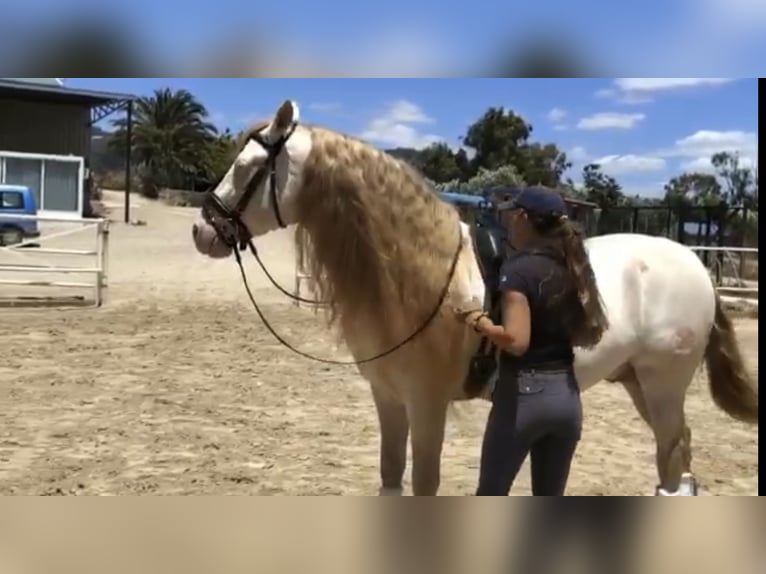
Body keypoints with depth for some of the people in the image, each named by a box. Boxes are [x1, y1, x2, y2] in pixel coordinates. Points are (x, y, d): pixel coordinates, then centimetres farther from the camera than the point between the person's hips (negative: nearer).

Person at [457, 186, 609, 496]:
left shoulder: (518, 268, -15)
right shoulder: (571, 268, 6)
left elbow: (516, 340, -25)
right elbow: (589, 335, 11)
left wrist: (479, 320, -10)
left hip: (523, 394, -6)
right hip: (566, 394, 7)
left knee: (490, 495, 11)